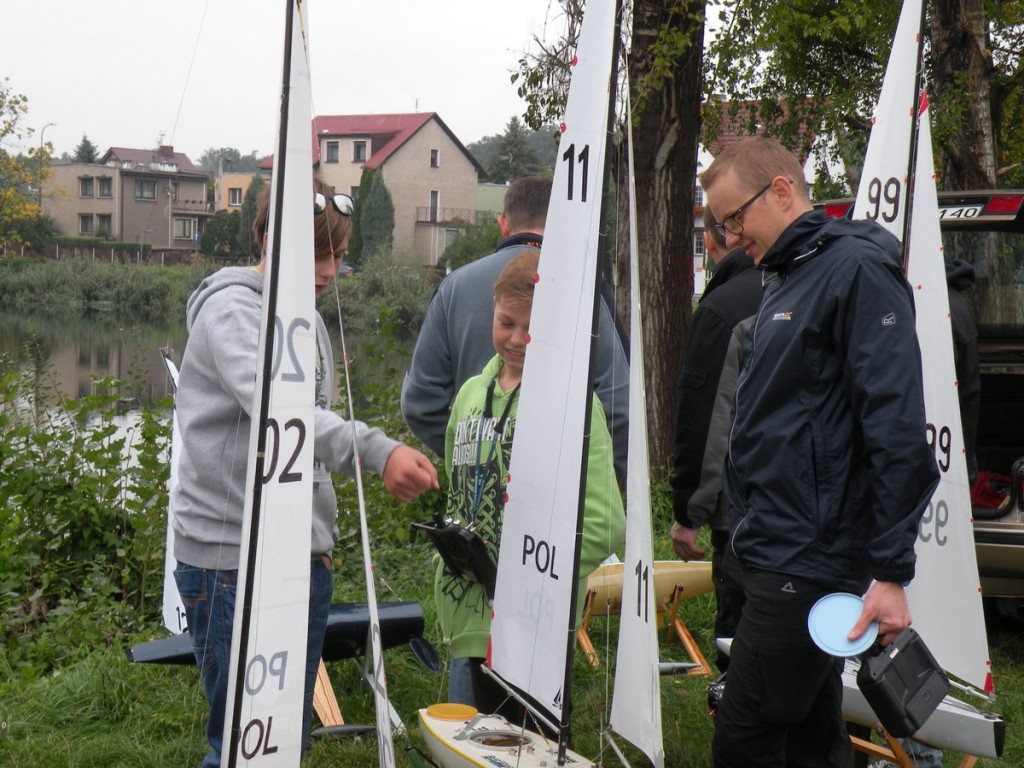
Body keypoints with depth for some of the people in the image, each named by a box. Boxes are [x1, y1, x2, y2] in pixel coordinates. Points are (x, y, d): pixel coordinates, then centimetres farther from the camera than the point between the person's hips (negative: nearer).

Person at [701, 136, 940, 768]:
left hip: (811, 559, -10)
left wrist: (890, 572, -22)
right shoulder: (787, 278, 19)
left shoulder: (857, 270, -12)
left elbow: (896, 428, -19)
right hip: (779, 552, 10)